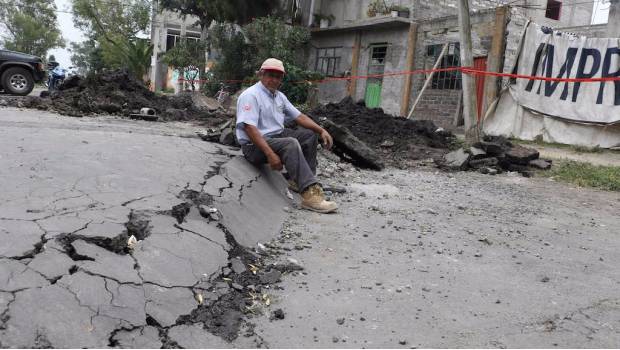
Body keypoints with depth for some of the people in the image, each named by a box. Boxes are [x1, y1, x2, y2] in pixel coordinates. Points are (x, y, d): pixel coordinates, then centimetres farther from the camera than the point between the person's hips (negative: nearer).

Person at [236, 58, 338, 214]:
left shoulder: (279, 96, 13)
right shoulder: (251, 95, -14)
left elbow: (299, 116, 12)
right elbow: (249, 128, -25)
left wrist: (322, 131, -4)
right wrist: (270, 154, -34)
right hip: (255, 146, -9)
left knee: (310, 134, 4)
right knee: (291, 144, -33)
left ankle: (299, 180, -4)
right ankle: (310, 194, -42)